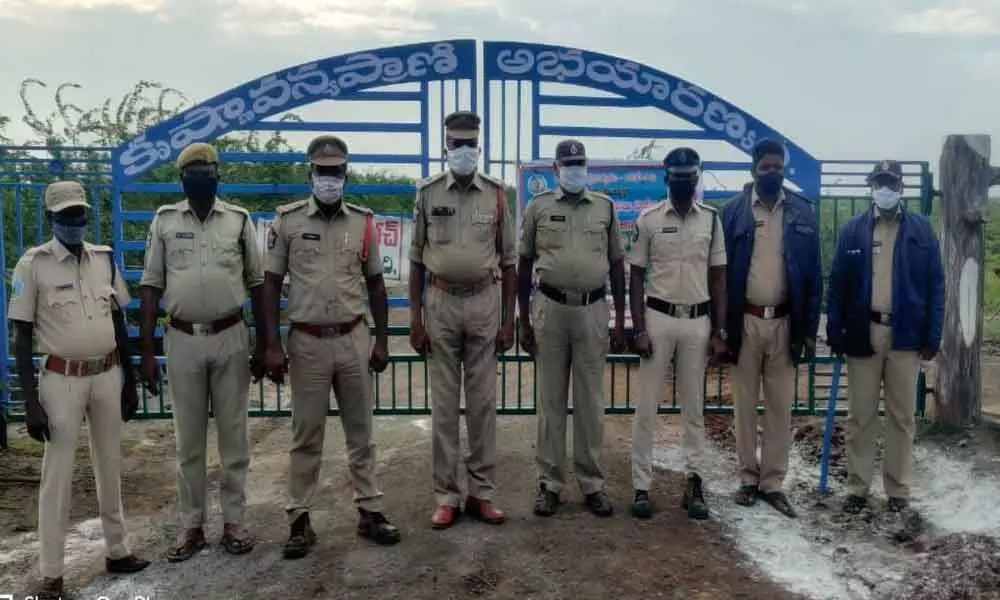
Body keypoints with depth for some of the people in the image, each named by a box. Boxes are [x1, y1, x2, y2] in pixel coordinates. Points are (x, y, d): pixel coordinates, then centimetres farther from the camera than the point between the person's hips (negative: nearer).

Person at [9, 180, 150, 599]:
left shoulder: (105, 259, 4)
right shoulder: (33, 264, -8)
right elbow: (22, 336, -7)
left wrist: (129, 381, 12)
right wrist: (30, 402, -11)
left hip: (107, 375, 4)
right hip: (61, 380, -4)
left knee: (110, 466, 14)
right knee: (57, 474, 3)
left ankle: (116, 551, 28)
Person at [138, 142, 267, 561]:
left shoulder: (239, 219, 2)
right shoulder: (164, 221, 3)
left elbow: (256, 283, 5)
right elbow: (151, 286, 4)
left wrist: (263, 344, 3)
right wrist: (146, 351, -1)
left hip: (231, 338, 0)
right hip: (182, 340, 1)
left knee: (233, 434, 8)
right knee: (188, 438, 9)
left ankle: (234, 521, 20)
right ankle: (191, 526, 21)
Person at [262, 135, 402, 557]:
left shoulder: (363, 221, 3)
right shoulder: (287, 220, -2)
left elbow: (375, 284, 9)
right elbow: (271, 285, 0)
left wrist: (382, 341, 6)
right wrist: (273, 345, -7)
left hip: (354, 339, 2)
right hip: (307, 341, -1)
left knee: (360, 429, 10)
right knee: (306, 434, 7)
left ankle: (369, 511, 21)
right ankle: (299, 519, 18)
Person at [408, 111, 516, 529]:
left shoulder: (496, 194, 2)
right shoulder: (428, 193, 2)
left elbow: (508, 262, 5)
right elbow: (416, 260, 4)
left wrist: (508, 320, 1)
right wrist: (415, 319, -2)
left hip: (484, 302, 0)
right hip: (441, 303, 0)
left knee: (483, 401, 6)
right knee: (444, 403, 5)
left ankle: (482, 492, 17)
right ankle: (446, 496, 15)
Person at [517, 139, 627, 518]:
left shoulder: (605, 207, 7)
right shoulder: (538, 207, 4)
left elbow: (617, 264, 10)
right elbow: (524, 264, 6)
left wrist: (620, 320, 5)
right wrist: (523, 321, 2)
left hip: (593, 310, 1)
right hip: (550, 308, -1)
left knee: (590, 401, 7)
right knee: (550, 400, 6)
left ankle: (592, 483, 18)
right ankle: (549, 482, 16)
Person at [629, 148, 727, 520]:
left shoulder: (711, 219, 5)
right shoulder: (648, 219, -1)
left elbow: (718, 278, 6)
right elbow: (636, 277, 0)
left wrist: (720, 331, 1)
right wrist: (639, 329, -7)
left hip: (698, 321, 2)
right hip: (658, 318, -2)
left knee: (694, 406, 8)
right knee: (647, 405, 1)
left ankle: (694, 484, 17)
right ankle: (642, 486, 10)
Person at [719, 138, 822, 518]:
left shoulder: (802, 212, 3)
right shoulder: (733, 211, -1)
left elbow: (813, 274, 4)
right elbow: (722, 270, -2)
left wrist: (810, 329, 0)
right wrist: (720, 325, -6)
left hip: (785, 321, 1)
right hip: (745, 320, -1)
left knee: (780, 405, 7)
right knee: (745, 403, 8)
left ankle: (773, 482, 18)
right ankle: (749, 477, 21)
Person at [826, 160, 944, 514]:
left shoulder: (921, 229, 4)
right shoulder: (853, 230, 5)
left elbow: (935, 285, 3)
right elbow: (837, 283, 2)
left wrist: (932, 336, -3)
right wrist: (835, 332, -4)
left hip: (906, 335, 0)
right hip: (863, 333, 0)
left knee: (902, 416, 9)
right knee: (860, 416, 7)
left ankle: (898, 488, 20)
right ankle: (858, 486, 17)